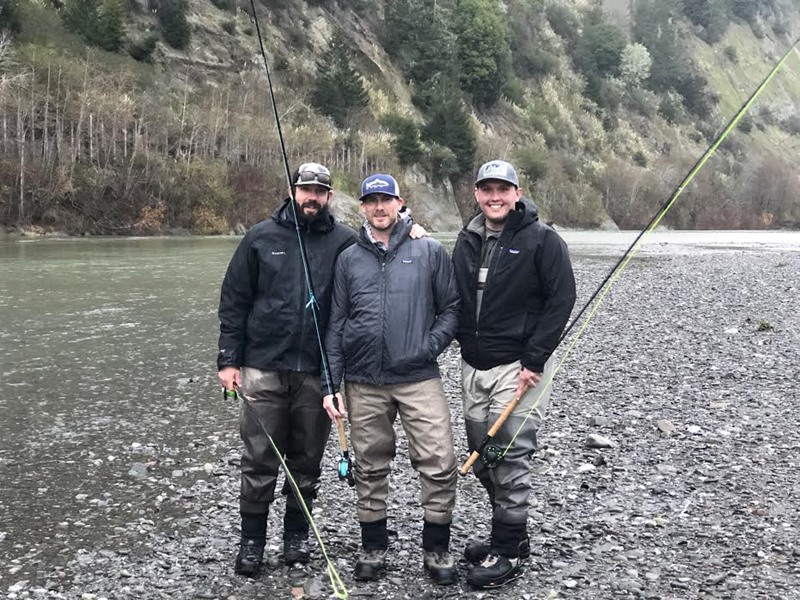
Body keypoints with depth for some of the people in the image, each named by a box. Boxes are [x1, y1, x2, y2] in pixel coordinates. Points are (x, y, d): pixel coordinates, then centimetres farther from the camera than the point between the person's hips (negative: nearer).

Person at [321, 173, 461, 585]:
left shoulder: (429, 251, 5)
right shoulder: (349, 259, 10)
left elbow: (451, 307, 7)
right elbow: (335, 324, 10)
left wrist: (430, 346, -9)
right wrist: (330, 385, 5)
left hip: (419, 377, -2)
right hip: (363, 383, 2)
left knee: (439, 465, -7)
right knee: (370, 468, 10)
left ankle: (436, 549, 11)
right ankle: (373, 548, 26)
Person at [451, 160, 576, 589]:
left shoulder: (542, 240, -8)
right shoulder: (467, 241, 11)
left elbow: (561, 300, -12)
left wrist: (534, 360, -16)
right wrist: (464, 342, 6)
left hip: (518, 366, -6)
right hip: (473, 365, 7)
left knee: (509, 458, -5)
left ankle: (507, 551, 8)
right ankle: (511, 537, 28)